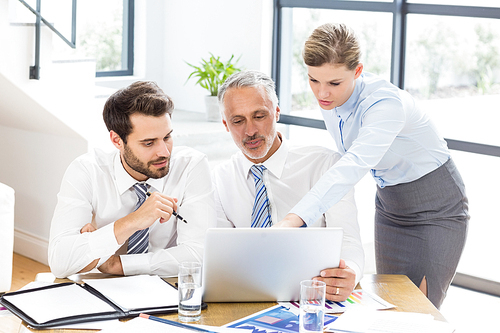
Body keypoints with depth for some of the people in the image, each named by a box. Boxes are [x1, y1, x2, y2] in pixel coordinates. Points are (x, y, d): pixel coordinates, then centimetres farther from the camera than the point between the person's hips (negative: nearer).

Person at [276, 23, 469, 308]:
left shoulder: (386, 102, -33)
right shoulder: (329, 100, -11)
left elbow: (354, 166, -49)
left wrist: (295, 218, -62)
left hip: (437, 210, -6)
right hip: (389, 207, 7)